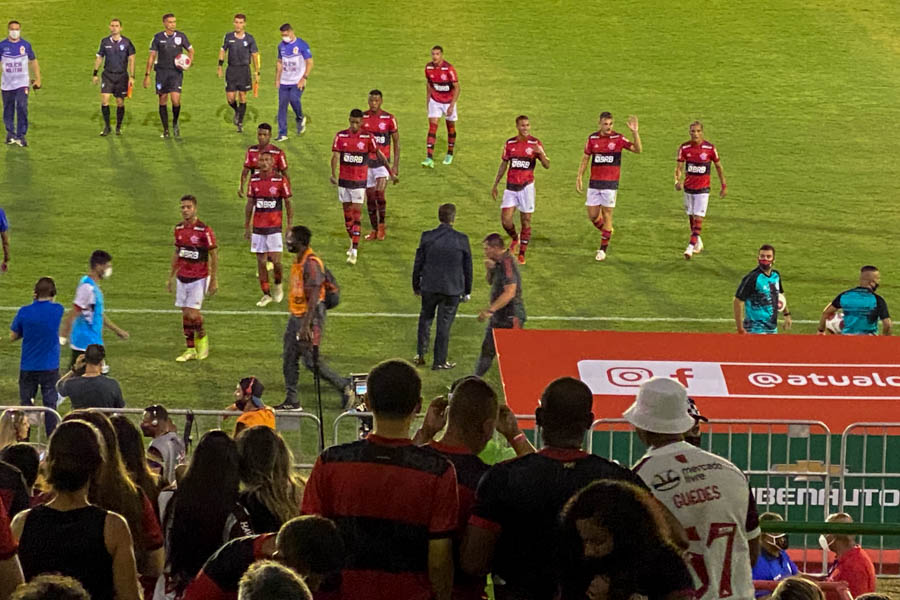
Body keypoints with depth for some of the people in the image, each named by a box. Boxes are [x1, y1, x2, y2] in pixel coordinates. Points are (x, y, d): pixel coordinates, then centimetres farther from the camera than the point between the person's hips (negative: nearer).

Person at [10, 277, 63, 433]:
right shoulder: (58, 310, -10)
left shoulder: (24, 312, -10)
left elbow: (12, 337, 0)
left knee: (25, 404, 11)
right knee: (50, 404, 5)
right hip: (50, 367, 0)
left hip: (28, 367, 0)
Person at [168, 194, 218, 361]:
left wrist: (214, 280, -11)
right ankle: (190, 350, 14)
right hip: (182, 277, 6)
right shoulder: (179, 229, 6)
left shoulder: (205, 230, -13)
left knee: (192, 313, -12)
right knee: (185, 314, 6)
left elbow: (214, 255, -9)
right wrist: (170, 277, 17)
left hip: (199, 278, -6)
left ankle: (202, 338, 16)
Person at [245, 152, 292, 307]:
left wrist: (290, 226, -3)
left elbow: (288, 204, 0)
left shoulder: (280, 180, -5)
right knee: (261, 261, 4)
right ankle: (266, 294, 14)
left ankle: (278, 285, 20)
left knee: (275, 260, -9)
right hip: (258, 228, 3)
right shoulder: (254, 180, 4)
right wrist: (246, 227, 9)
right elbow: (249, 204, 10)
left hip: (274, 227, -3)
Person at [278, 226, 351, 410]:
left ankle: (345, 386, 9)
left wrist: (306, 325, -28)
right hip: (296, 317, 10)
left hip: (310, 317, -10)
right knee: (289, 359, 10)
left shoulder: (311, 263, -21)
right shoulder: (298, 261, 10)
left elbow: (314, 297, -25)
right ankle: (291, 401, 17)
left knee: (312, 361, -4)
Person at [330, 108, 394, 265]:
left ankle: (354, 252, -9)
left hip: (360, 181, -3)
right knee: (347, 213, 13)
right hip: (344, 180, 3)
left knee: (357, 215, -8)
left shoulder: (367, 137, -5)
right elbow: (335, 155, -9)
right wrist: (333, 174, -24)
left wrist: (391, 173, 0)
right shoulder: (340, 136, -1)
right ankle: (352, 242, 34)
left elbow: (379, 155, 1)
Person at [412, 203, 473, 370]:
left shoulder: (427, 237, -9)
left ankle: (420, 355, 22)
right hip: (452, 288, -1)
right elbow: (467, 267, -1)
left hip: (429, 287, 1)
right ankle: (439, 361, 14)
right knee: (444, 324, 8)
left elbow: (418, 263, -1)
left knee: (425, 319, 21)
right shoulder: (462, 239, -10)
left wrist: (416, 286, 12)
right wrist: (467, 291, 11)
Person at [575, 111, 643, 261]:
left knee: (607, 216, -1)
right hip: (594, 183, 3)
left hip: (610, 183, -3)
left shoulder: (618, 138, -5)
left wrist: (635, 132, -24)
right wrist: (579, 178, 6)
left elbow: (638, 150, -11)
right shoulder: (592, 138, 3)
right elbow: (585, 159, 11)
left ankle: (603, 249, 8)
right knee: (592, 215, 3)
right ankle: (606, 232, 32)